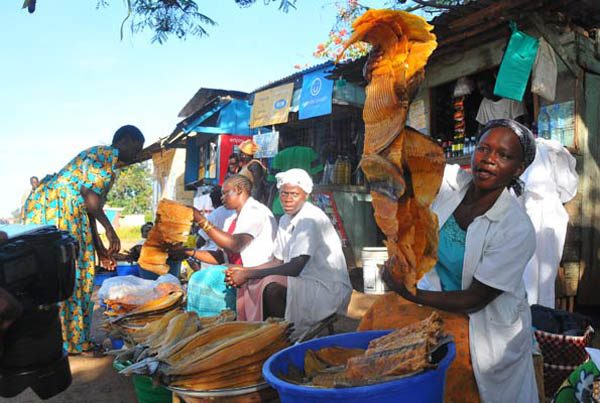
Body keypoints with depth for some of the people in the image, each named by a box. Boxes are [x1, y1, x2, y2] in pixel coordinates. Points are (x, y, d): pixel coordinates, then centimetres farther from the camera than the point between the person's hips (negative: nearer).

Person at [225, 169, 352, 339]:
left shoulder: (312, 219, -18)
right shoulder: (285, 220, 10)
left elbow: (295, 268, -24)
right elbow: (277, 262, 13)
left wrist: (248, 274, -19)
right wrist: (244, 271, -2)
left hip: (330, 289, -9)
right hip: (304, 283, 9)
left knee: (272, 287, -29)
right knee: (249, 283, 1)